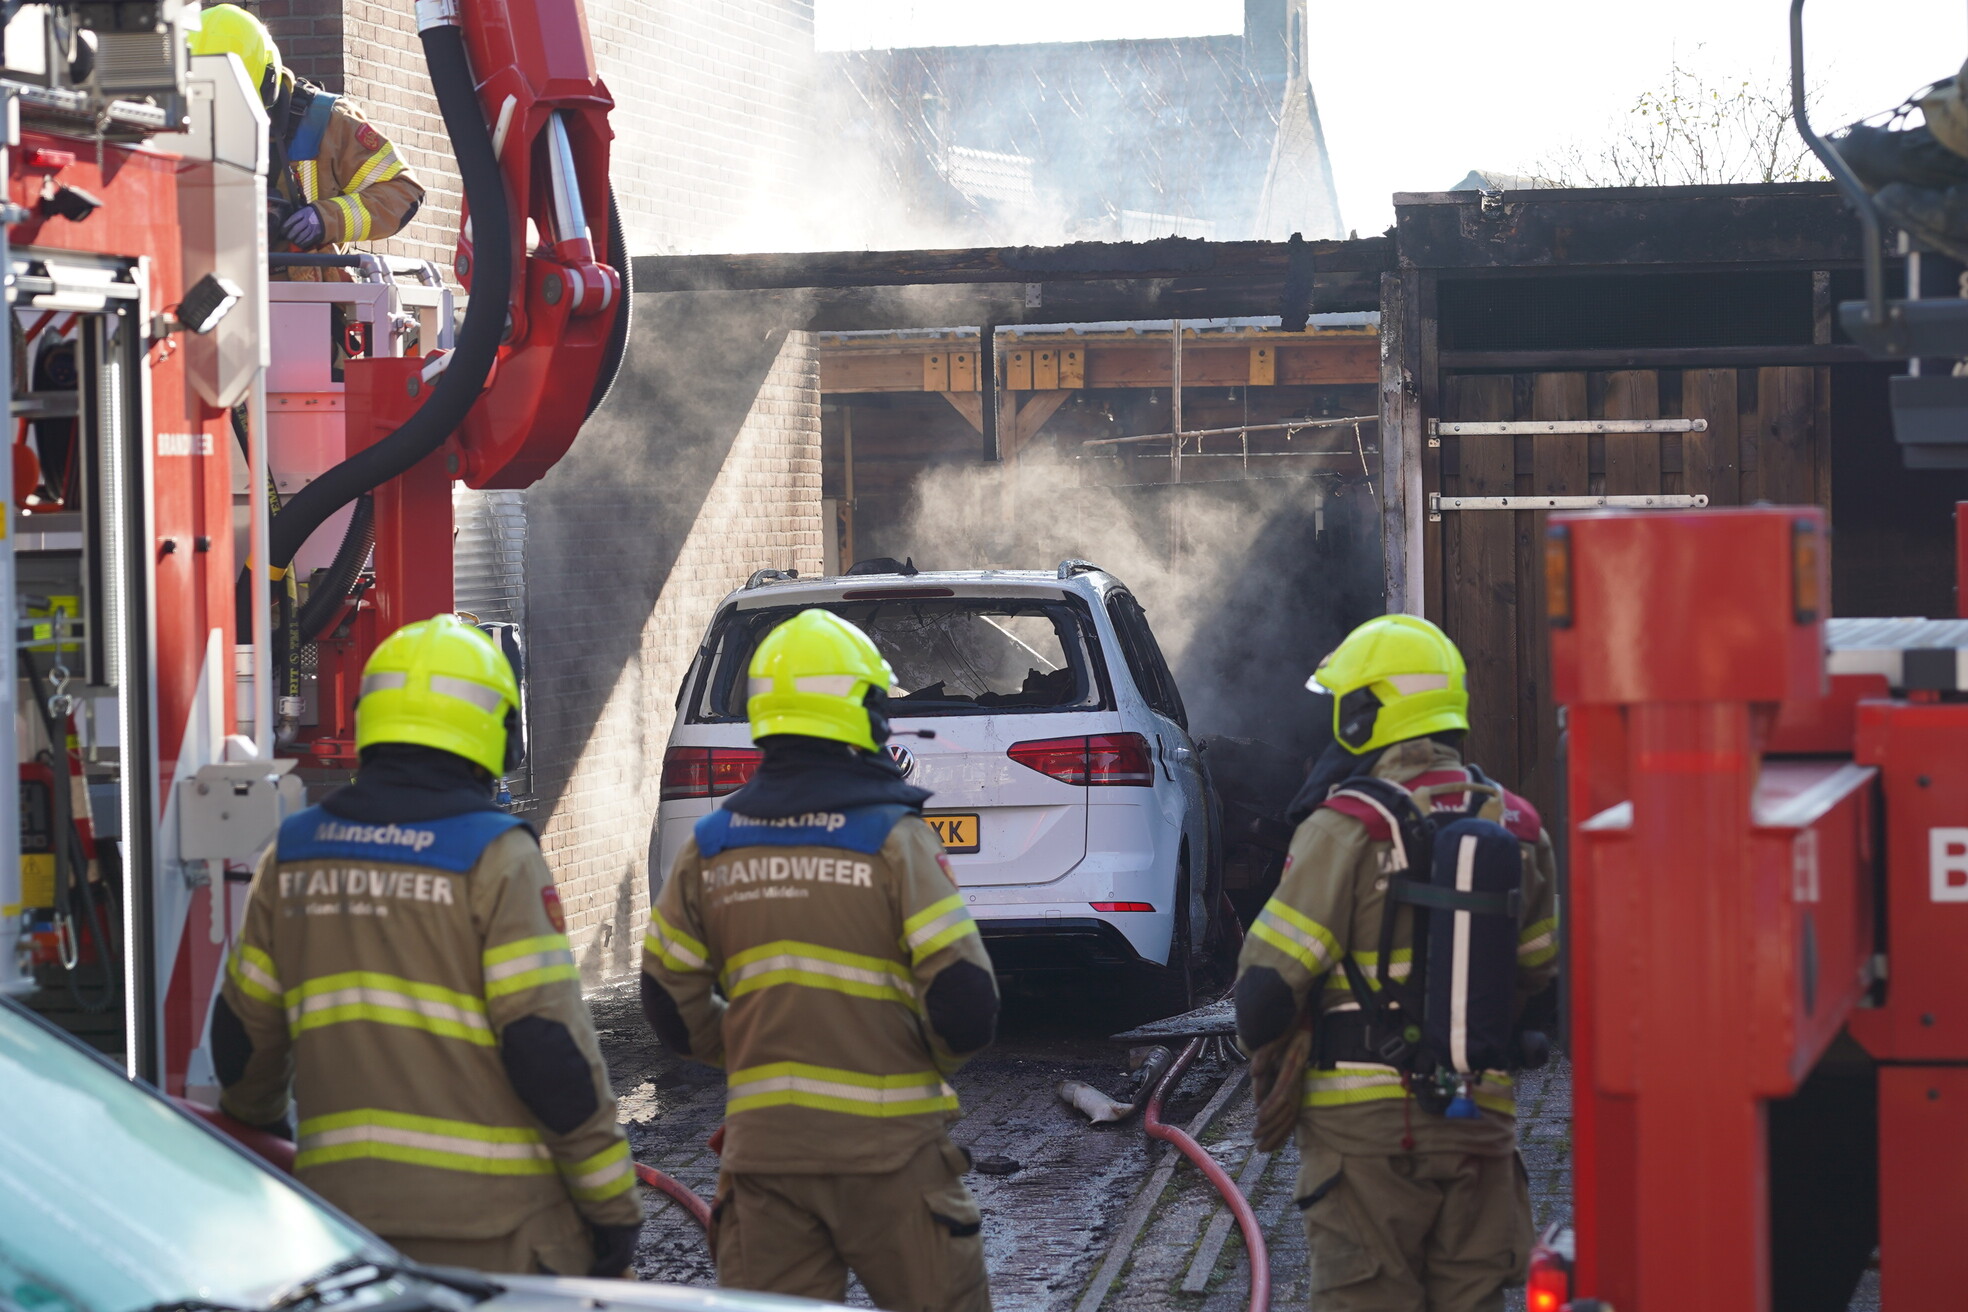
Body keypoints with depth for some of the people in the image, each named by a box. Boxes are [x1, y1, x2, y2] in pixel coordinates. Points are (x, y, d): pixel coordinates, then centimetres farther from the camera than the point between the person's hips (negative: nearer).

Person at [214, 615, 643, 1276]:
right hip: (487, 1216, -5)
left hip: (342, 1197, 5)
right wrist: (613, 1204, -5)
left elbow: (244, 1032, 15)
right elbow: (548, 1046, -13)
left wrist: (256, 1132, 35)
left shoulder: (294, 853, 8)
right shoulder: (494, 857, -9)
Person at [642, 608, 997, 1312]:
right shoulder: (894, 839, -9)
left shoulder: (709, 849, 4)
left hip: (761, 1145, 4)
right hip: (886, 1148, -4)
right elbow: (966, 1008, -12)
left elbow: (672, 1008, 9)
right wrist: (928, 1062, 7)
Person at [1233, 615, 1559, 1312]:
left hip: (1365, 1119, -5)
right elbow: (1535, 972, 16)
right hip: (1479, 1117, 5)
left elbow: (1270, 978, -12)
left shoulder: (1347, 830, -12)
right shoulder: (1515, 828, 6)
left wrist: (1272, 1074, 4)